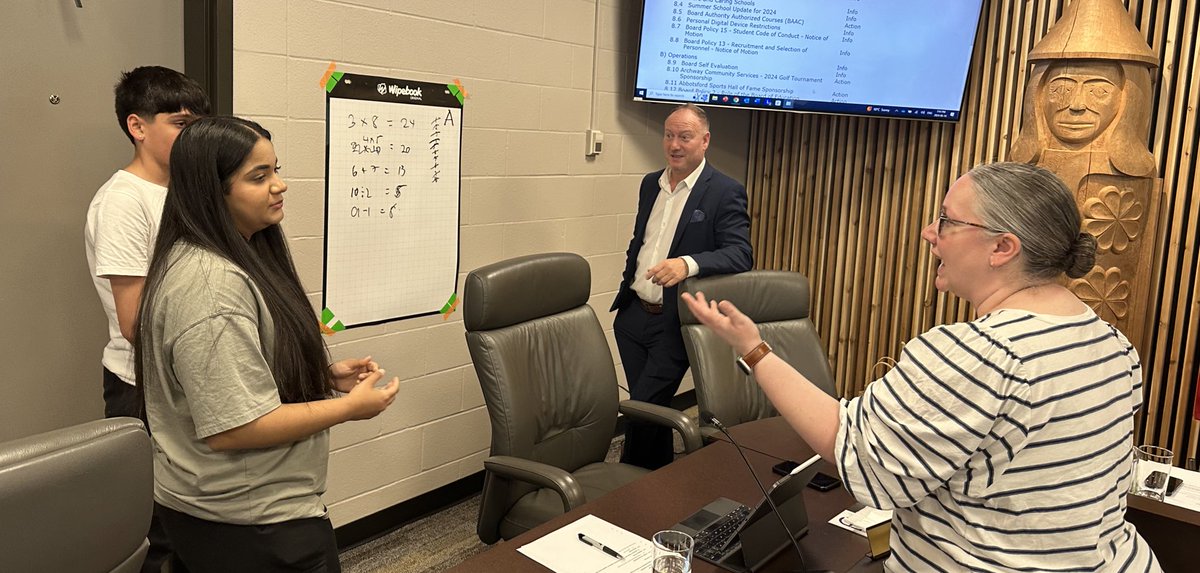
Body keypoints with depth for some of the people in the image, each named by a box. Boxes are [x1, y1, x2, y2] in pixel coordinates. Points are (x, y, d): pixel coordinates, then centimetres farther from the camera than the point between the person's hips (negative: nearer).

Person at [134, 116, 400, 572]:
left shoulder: (235, 259, 6)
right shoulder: (212, 285, -26)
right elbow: (232, 428, -28)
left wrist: (324, 373, 5)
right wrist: (350, 407, -19)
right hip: (253, 524, -10)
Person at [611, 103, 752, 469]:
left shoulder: (726, 192, -10)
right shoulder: (650, 183, 11)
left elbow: (740, 254, -20)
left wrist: (689, 264, -36)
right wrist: (626, 288, 16)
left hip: (675, 323, -6)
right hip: (633, 315, 6)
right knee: (648, 410, 14)